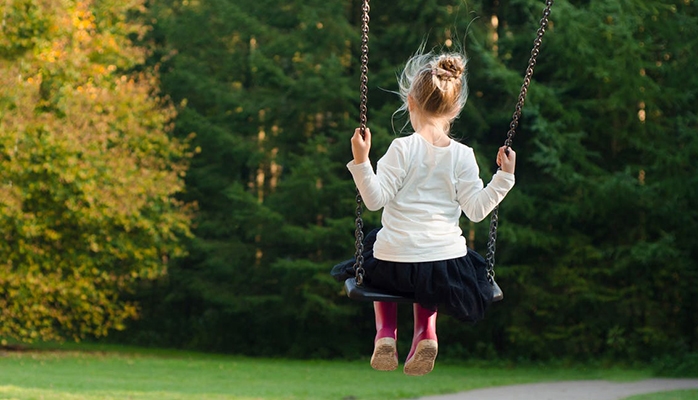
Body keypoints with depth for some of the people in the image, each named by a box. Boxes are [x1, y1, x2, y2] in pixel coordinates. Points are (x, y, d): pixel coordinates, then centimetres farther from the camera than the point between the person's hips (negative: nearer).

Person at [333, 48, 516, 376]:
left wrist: (361, 162, -17)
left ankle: (385, 332, 17)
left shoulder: (402, 148, -10)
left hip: (395, 265, -2)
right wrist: (503, 178, 4)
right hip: (447, 268, 2)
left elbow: (375, 199, -14)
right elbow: (476, 209, -4)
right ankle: (425, 331, 14)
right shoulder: (462, 156, -3)